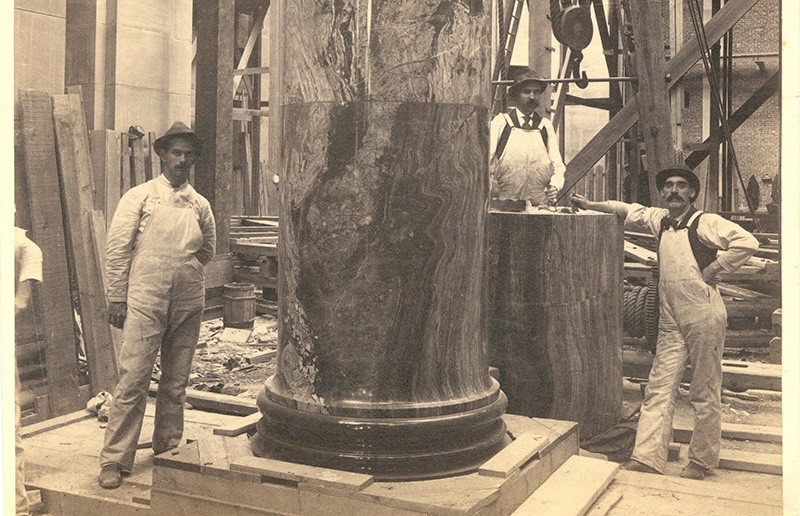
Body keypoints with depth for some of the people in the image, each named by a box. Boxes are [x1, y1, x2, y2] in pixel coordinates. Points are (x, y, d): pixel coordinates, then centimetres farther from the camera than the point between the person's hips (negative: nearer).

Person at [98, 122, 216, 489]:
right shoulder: (139, 197, 1)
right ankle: (114, 460, 1)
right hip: (145, 302, -4)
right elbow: (117, 249, -1)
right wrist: (117, 299, -5)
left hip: (189, 305, 4)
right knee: (133, 379, -6)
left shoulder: (200, 205, 10)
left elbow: (207, 250, 25)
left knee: (176, 382, 10)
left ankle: (168, 451, 24)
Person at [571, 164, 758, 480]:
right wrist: (590, 205, 22)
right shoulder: (660, 220, 12)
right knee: (659, 390, 0)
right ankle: (647, 459, 0)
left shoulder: (706, 223, -7)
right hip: (670, 322, 6)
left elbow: (747, 242, -16)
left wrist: (713, 269, -12)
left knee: (705, 394, 4)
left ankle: (701, 462, 14)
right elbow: (629, 211, 27)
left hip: (704, 318, -6)